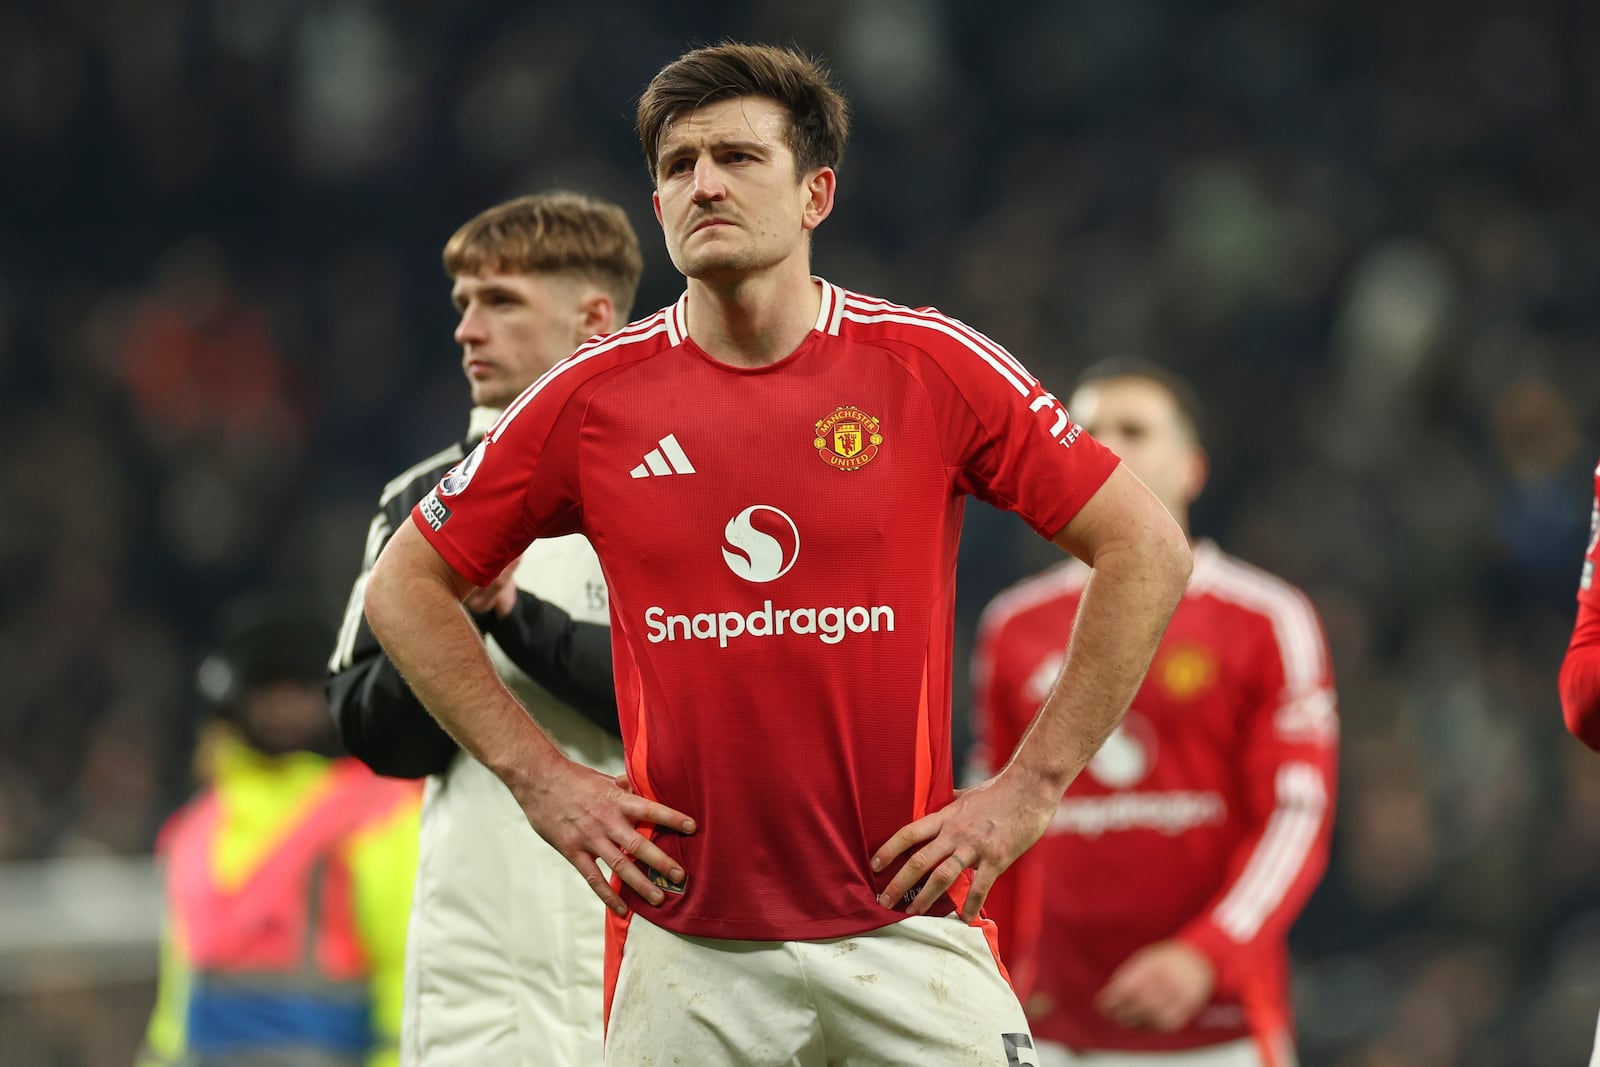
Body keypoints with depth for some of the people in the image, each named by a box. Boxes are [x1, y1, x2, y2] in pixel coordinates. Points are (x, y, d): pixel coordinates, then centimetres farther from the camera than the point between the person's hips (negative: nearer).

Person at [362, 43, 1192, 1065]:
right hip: (684, 936, 1)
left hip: (906, 927, -1)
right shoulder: (593, 397, 2)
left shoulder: (935, 367, -2)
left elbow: (1149, 547, 2)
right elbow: (408, 586, 13)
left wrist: (1032, 787, -1)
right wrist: (541, 777, 5)